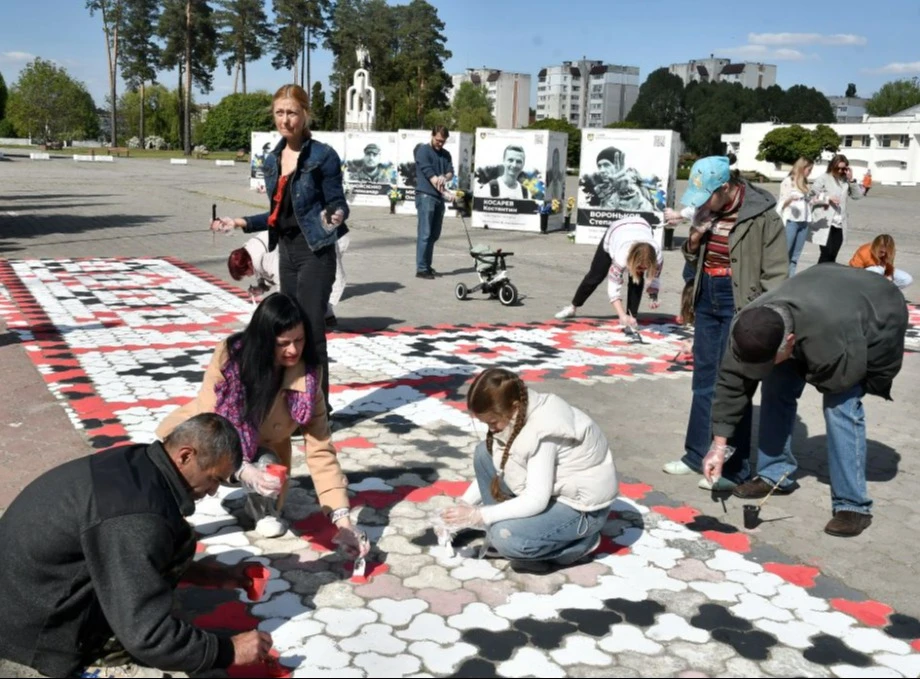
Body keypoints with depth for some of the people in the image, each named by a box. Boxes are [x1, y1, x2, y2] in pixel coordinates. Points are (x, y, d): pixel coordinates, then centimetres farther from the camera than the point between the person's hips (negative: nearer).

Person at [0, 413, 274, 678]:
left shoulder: (135, 462, -1)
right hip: (36, 625, -9)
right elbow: (147, 637, -26)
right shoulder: (135, 517, -29)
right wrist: (229, 651, -14)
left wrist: (213, 576, 13)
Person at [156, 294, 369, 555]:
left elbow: (320, 450, -25)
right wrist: (243, 469, -48)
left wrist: (341, 516, -34)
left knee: (267, 463, -33)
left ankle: (263, 508, -1)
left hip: (259, 451, 1)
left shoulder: (306, 377, -26)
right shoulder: (229, 355, -29)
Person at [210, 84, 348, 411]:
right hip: (286, 252, 7)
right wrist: (242, 222, 15)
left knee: (311, 331, -7)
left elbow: (338, 204, -10)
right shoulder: (272, 160, 9)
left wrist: (335, 216, -31)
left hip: (315, 252, -7)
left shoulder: (323, 155, -11)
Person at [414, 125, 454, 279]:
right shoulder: (423, 151, -5)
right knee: (425, 234, -10)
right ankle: (421, 269, -10)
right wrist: (447, 192, -22)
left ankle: (427, 266, 17)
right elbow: (428, 173, -14)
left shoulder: (446, 154, 16)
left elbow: (450, 172, 7)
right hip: (425, 196, -7)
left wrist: (444, 178, -19)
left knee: (434, 235, 9)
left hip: (439, 197, 7)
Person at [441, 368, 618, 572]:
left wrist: (478, 516, -27)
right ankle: (503, 525, 3)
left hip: (582, 506, -9)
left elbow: (536, 500, -31)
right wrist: (465, 503, -1)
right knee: (484, 453, -4)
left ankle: (579, 542, -4)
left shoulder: (543, 429, -32)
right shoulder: (517, 413, -6)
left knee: (506, 538, -28)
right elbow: (495, 467, 8)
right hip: (554, 489, 9)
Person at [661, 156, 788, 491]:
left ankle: (736, 467, 7)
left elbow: (776, 273, -13)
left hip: (740, 303, -7)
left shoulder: (761, 215, -15)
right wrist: (695, 239, -6)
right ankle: (697, 455, 25)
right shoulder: (708, 209, 5)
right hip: (707, 298, 7)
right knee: (704, 380, 13)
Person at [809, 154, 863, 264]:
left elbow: (858, 195, 6)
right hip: (824, 223, -5)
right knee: (826, 254, -9)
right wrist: (828, 198, -15)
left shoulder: (846, 180, 11)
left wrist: (851, 180, -3)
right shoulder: (823, 178, -1)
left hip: (839, 225, 5)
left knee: (832, 256, 7)